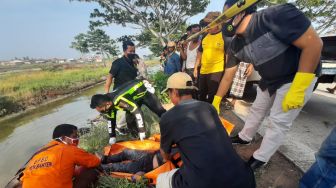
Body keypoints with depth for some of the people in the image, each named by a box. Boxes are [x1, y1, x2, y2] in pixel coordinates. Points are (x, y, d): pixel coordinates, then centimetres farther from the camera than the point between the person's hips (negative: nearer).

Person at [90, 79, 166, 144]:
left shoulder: (120, 99, -41)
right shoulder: (108, 100, -12)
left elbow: (137, 112, -38)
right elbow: (111, 120, 0)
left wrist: (142, 131, -31)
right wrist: (112, 137, 4)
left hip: (144, 90, -7)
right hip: (134, 95, 8)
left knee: (160, 112, -4)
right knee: (129, 120, -1)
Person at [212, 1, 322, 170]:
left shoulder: (275, 15, -28)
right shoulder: (235, 45, -8)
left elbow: (314, 43, -27)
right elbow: (228, 76, -3)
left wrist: (297, 90, -27)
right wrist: (216, 101, 0)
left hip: (299, 78, -6)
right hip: (268, 80, 7)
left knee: (278, 121, 0)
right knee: (257, 110, 17)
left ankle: (260, 158, 19)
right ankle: (244, 137, 40)